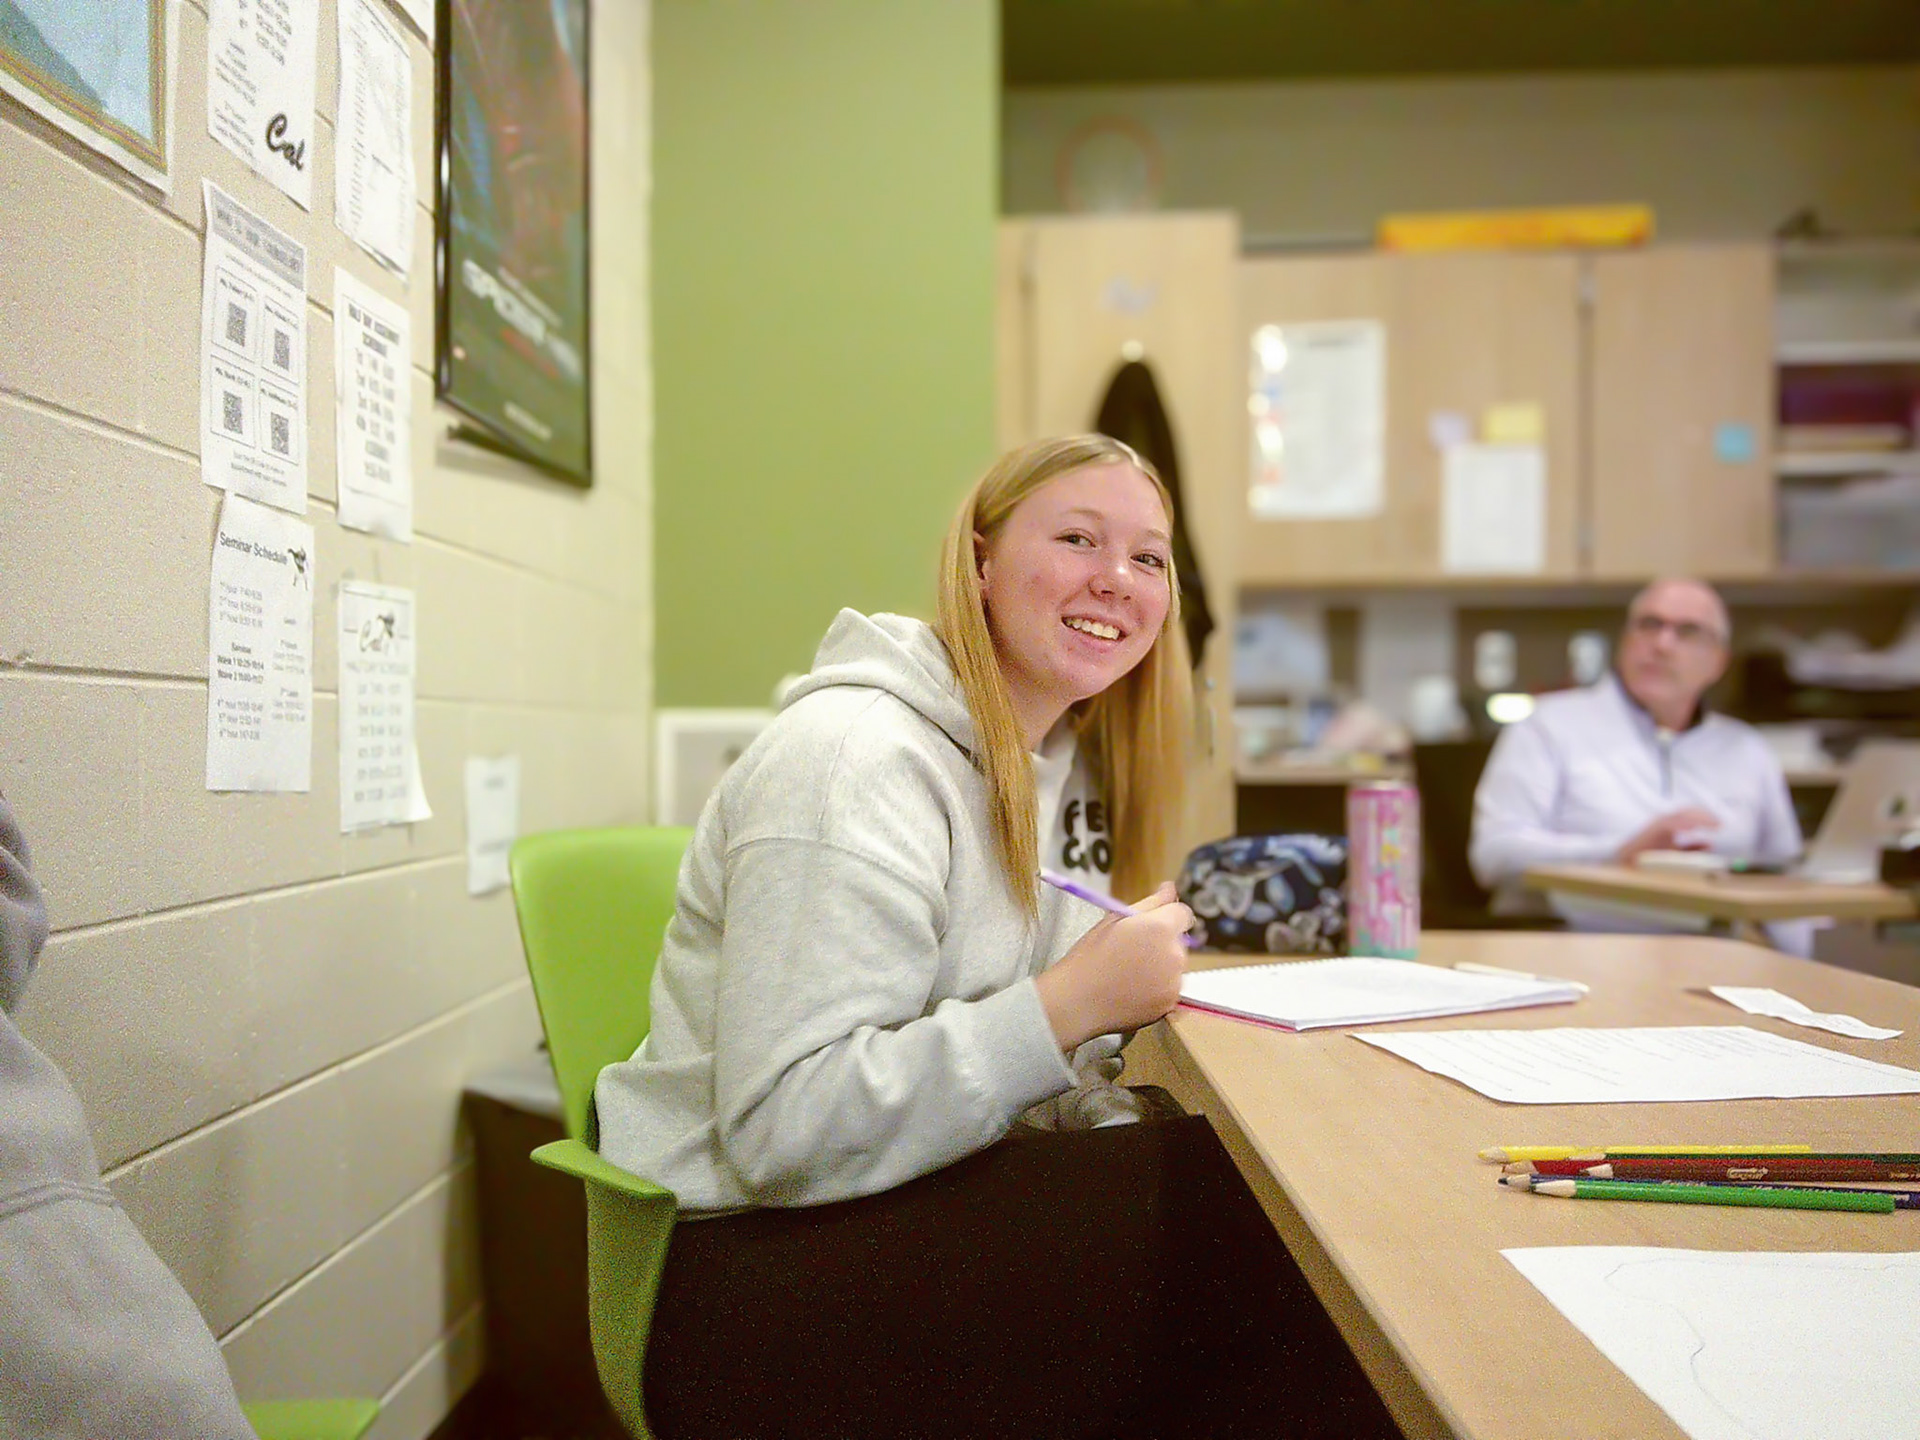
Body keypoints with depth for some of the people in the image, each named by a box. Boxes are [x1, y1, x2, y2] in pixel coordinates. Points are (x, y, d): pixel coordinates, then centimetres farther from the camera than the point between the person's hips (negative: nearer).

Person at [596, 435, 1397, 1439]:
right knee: (1259, 1219, -20)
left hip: (924, 1202, 8)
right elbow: (785, 1131, -25)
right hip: (757, 1269, -8)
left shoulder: (1059, 763, 10)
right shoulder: (856, 761, -18)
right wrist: (1068, 1006, -27)